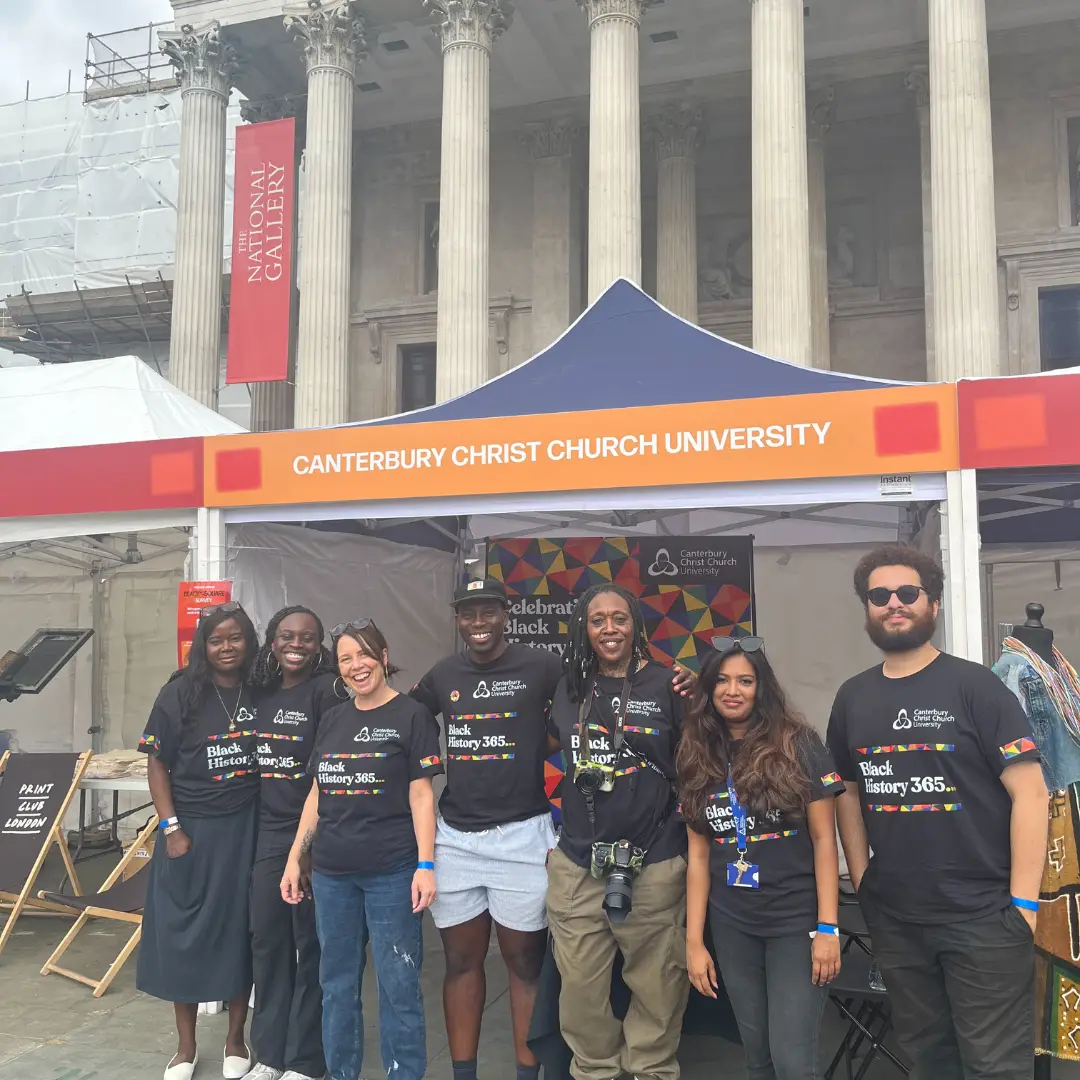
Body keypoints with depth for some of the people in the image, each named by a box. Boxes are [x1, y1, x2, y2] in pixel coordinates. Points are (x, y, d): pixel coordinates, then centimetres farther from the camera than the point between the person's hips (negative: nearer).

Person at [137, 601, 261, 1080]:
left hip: (247, 829, 1)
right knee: (184, 933, 7)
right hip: (191, 829, -1)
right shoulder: (180, 693, -6)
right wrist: (170, 828, -9)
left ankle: (236, 1039, 26)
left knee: (240, 929, 9)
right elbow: (157, 764, -3)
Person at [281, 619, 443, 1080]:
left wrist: (426, 865, -13)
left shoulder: (411, 715, -4)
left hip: (391, 872, -5)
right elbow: (317, 795, 15)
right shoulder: (333, 719, 11)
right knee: (337, 982, 14)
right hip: (330, 872, 5)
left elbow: (421, 795, -7)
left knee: (398, 983, 1)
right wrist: (295, 857, 11)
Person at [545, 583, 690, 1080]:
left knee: (656, 985, 9)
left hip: (653, 865, -3)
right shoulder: (570, 688, 7)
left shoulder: (667, 685, -4)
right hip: (577, 864, 3)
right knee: (580, 986, 10)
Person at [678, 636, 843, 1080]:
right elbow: (699, 855, 6)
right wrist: (694, 941, 4)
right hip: (732, 928, 4)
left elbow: (824, 840, -6)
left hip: (796, 922, -3)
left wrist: (827, 927, -11)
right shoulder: (698, 758, 4)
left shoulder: (797, 745, -7)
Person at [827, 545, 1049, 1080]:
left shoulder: (974, 685, -8)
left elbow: (1030, 791, -12)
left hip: (982, 914, -4)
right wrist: (860, 877, 6)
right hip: (892, 917, 5)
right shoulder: (852, 698, 6)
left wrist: (1023, 902, -15)